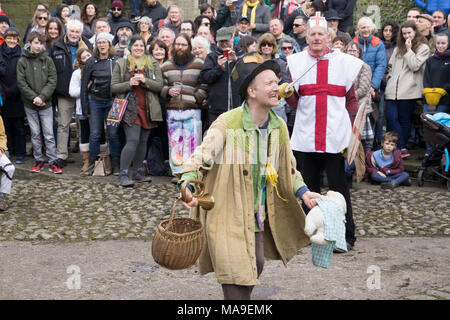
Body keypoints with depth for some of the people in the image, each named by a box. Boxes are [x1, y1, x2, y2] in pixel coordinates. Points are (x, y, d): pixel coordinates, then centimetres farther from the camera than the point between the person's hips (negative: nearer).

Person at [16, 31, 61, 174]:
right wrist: (34, 98, -14)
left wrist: (42, 97, -14)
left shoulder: (48, 60, 1)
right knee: (35, 134, 8)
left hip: (46, 104, 0)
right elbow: (21, 83, -4)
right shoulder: (22, 61, 0)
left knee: (49, 134, -1)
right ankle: (39, 160, 18)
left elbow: (52, 81, -3)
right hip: (30, 104, 0)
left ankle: (53, 162, 5)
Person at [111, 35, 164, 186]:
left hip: (147, 109, 3)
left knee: (143, 141, 8)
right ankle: (123, 175, -10)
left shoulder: (153, 64, 10)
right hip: (130, 108, -3)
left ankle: (137, 172, 20)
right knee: (133, 140, -14)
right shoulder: (121, 64, 7)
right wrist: (129, 84, -14)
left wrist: (145, 81, -15)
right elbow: (113, 87, 3)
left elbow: (159, 85, 1)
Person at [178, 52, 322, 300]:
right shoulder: (227, 123, -19)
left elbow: (287, 167, 17)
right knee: (238, 281, -8)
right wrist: (188, 187, -39)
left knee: (255, 269, 17)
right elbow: (200, 158, -22)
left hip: (257, 216, 7)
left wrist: (302, 192, 6)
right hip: (227, 216, -7)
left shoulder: (278, 127, 3)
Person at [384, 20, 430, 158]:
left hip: (408, 91, -4)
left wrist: (408, 49, -6)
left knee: (404, 119, 2)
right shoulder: (398, 48, 21)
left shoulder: (423, 48, 4)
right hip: (393, 90, 4)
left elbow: (415, 66, -8)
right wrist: (390, 79, 13)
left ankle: (401, 148, 11)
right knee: (391, 118, -8)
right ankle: (402, 149, -6)